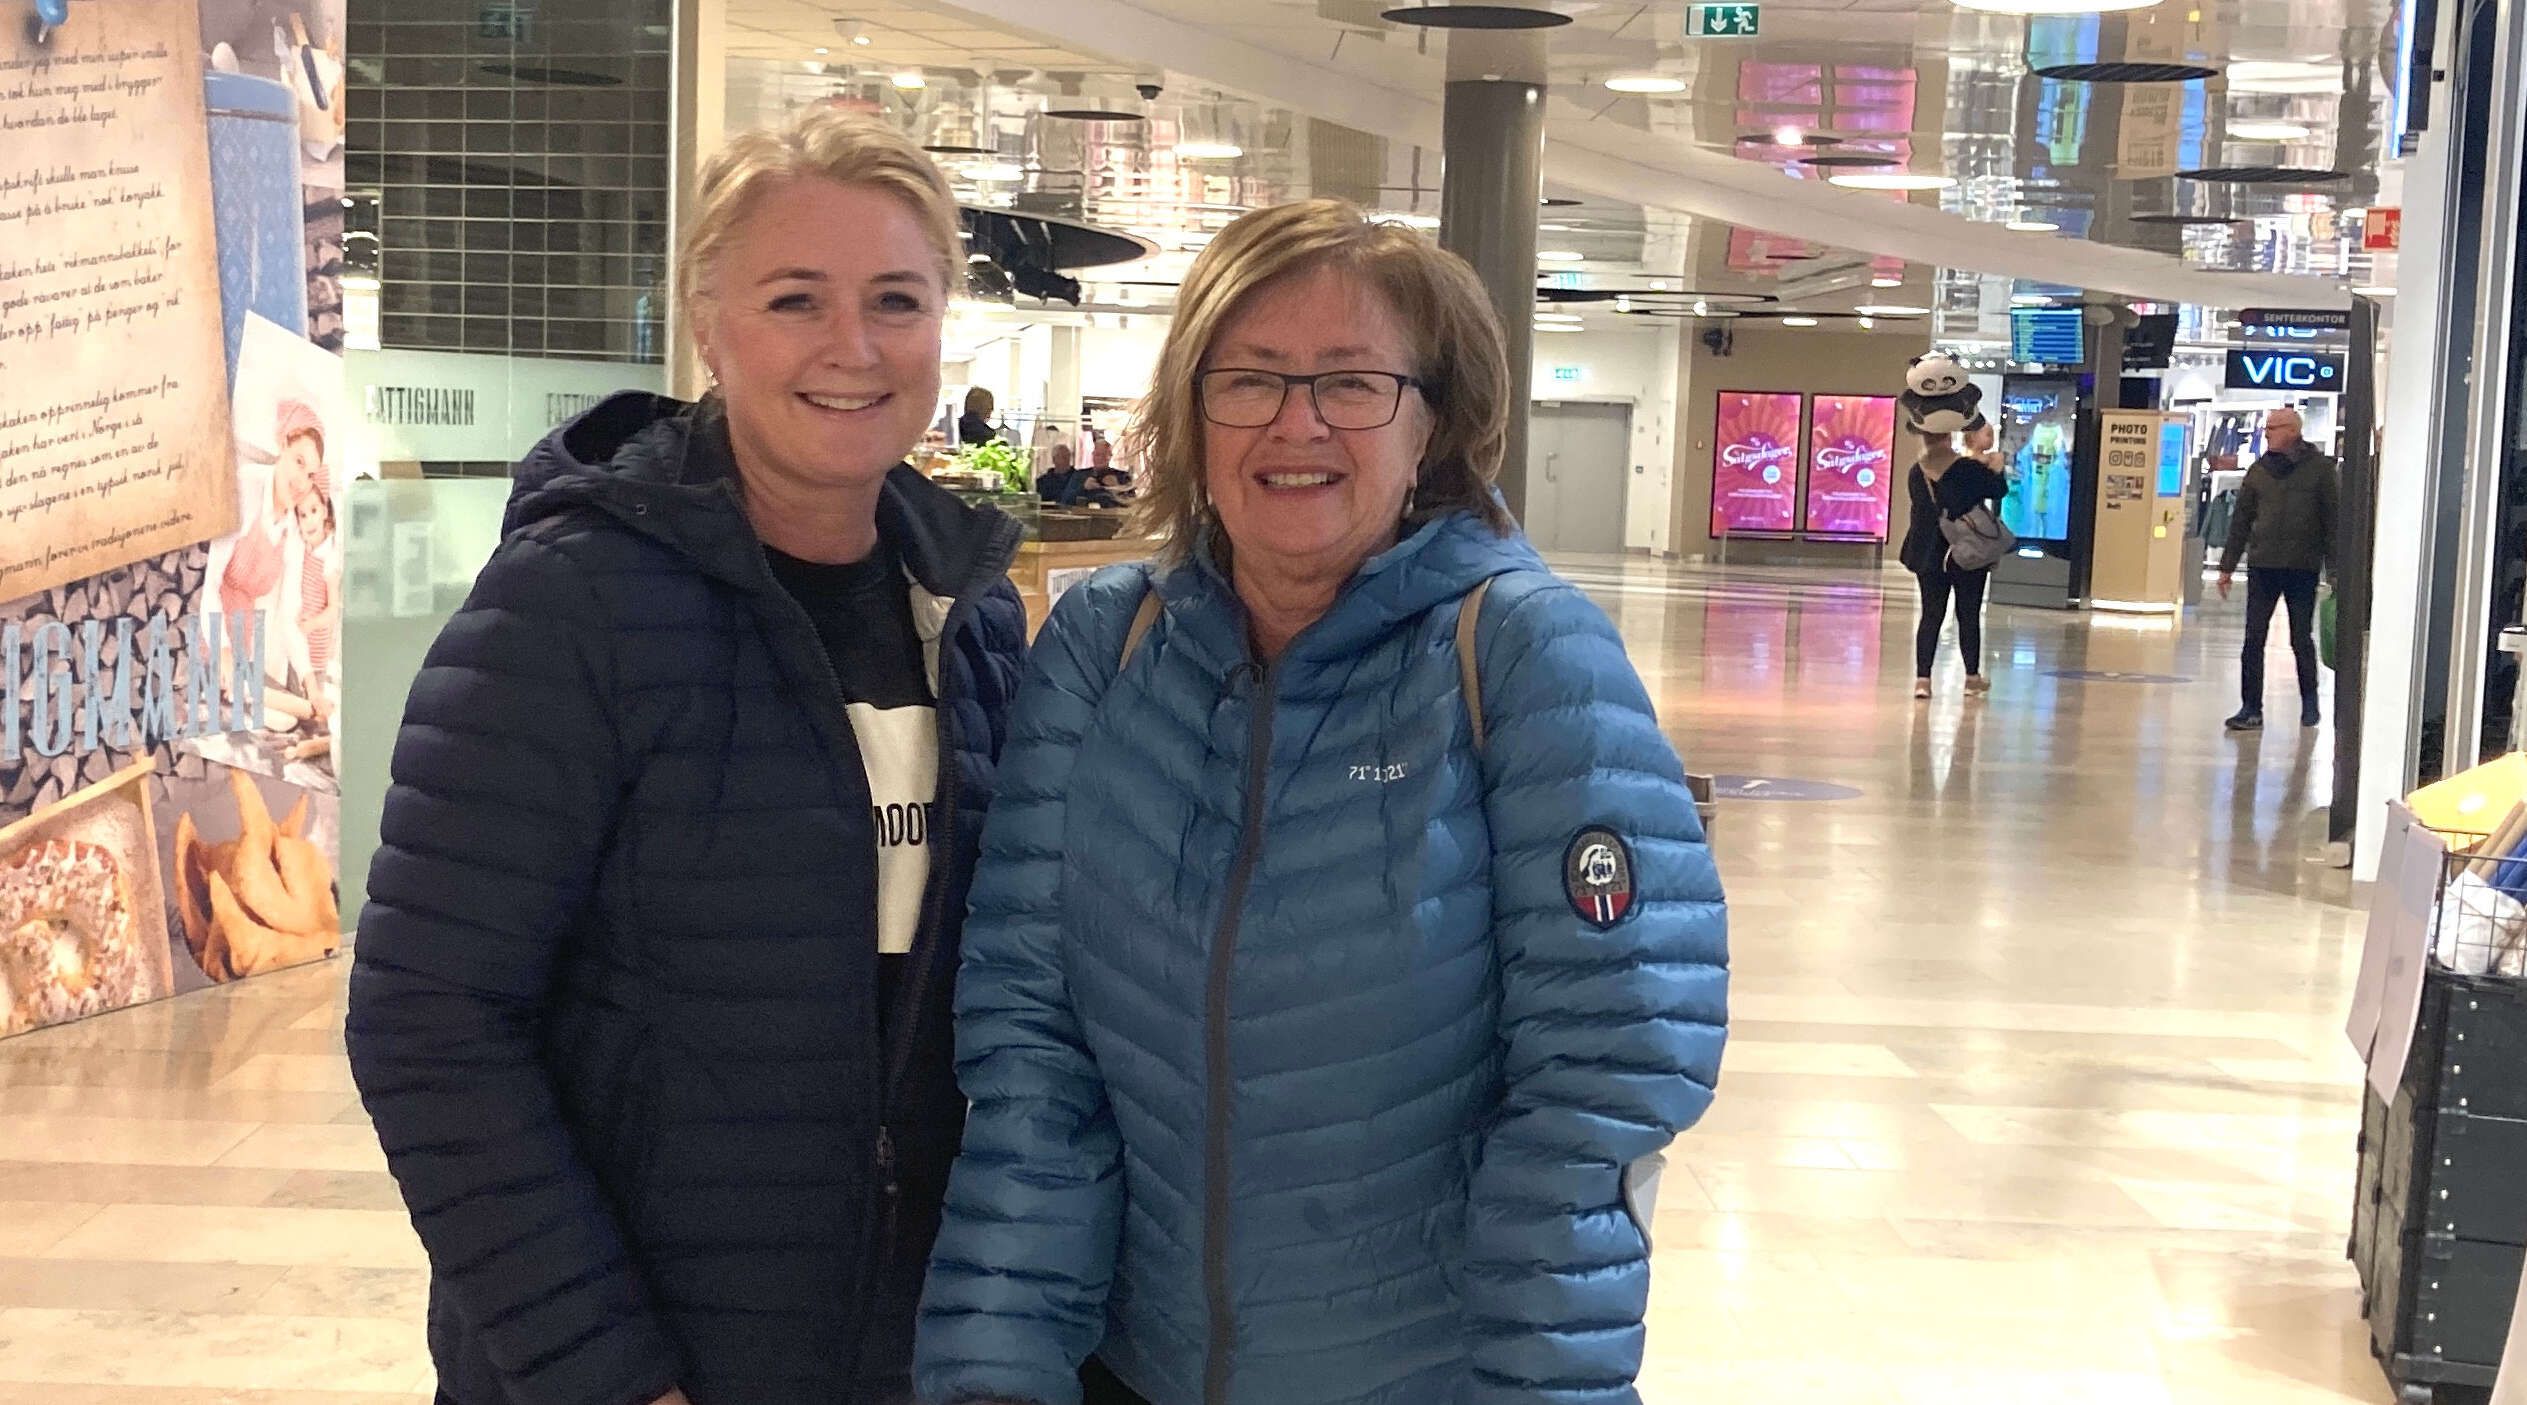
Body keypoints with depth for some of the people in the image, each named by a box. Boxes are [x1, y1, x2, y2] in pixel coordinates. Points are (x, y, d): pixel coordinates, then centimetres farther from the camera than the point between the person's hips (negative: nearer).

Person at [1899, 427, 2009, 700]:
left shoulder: (1916, 472, 0)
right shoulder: (1970, 469, -13)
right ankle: (1972, 676, 17)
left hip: (1929, 556, 3)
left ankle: (1922, 677, -4)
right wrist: (1996, 470, 15)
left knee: (1931, 615, 5)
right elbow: (2000, 490, -4)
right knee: (1969, 615, 9)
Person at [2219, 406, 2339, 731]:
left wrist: (2334, 567, -7)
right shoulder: (2258, 470, 8)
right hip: (2262, 566, 3)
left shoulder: (2320, 469, -2)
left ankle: (2309, 702, 24)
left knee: (2302, 639, 7)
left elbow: (2333, 520, -3)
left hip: (2303, 567, -3)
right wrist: (2227, 566, 8)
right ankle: (2252, 709, 3)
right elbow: (2241, 520, 11)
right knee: (2254, 640, -1)